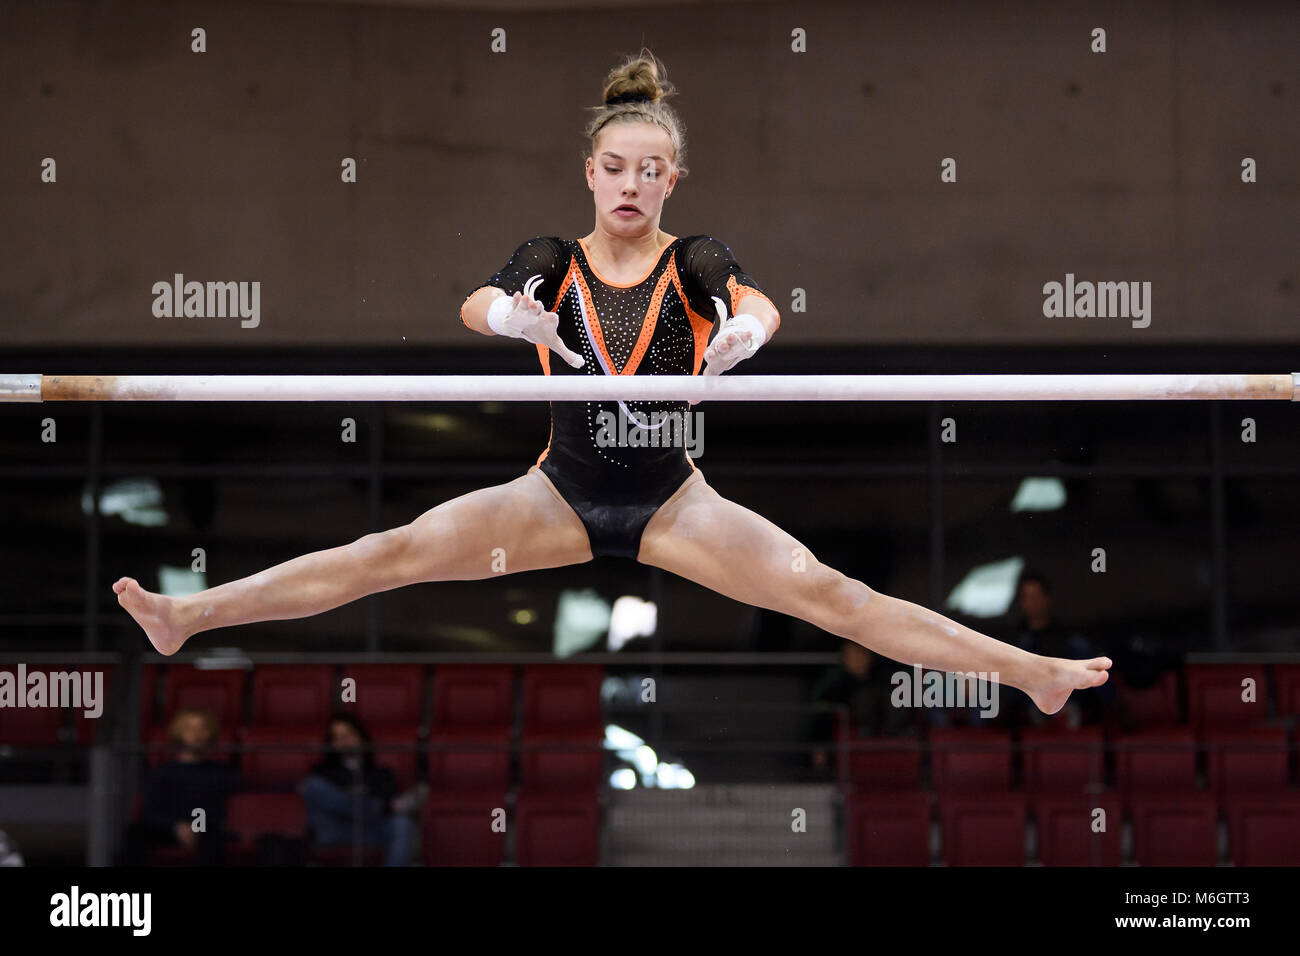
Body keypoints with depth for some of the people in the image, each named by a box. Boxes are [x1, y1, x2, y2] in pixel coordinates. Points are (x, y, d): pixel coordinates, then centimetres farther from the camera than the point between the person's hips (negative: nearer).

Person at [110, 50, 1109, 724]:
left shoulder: (696, 261, -3)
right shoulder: (553, 260, -1)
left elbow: (758, 306, -25)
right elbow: (477, 304, -21)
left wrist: (747, 328, -50)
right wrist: (510, 315, -46)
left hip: (671, 501, -1)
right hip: (562, 491, 1)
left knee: (828, 593, -14)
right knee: (392, 553, -13)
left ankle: (1032, 672, -18)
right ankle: (189, 615, -16)